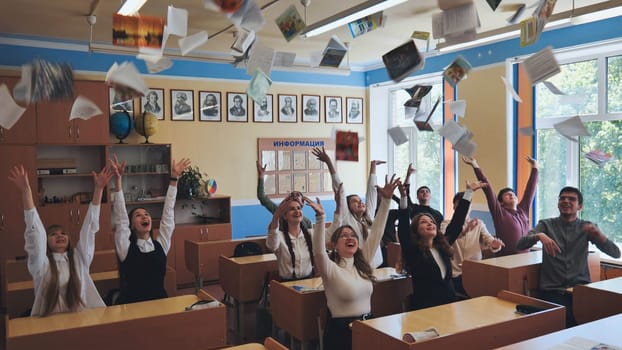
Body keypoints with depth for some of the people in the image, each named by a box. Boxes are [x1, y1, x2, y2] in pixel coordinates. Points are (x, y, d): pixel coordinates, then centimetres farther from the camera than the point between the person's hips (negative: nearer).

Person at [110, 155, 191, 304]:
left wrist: (174, 179, 0)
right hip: (132, 305, -1)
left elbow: (168, 213, 4)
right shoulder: (126, 248, 2)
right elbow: (120, 216, -5)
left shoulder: (160, 245, 8)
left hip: (160, 302, 1)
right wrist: (118, 179, -14)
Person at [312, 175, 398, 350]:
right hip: (341, 330, -5)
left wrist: (386, 200, -5)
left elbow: (376, 233, 2)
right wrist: (320, 217, -40)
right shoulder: (330, 269, -9)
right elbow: (318, 250, -28)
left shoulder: (362, 262, 6)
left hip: (367, 325, 5)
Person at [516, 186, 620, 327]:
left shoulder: (587, 227, 10)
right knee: (566, 318, -26)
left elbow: (616, 253, 0)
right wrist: (539, 236, -26)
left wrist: (598, 234, -18)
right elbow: (520, 245, -6)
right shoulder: (546, 225, 7)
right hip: (552, 290, -1)